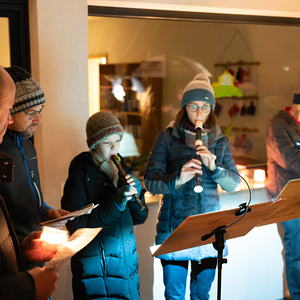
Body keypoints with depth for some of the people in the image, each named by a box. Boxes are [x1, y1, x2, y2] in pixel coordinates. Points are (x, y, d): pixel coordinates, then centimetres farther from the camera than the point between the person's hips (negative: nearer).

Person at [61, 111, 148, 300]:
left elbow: (140, 218, 9)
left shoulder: (121, 170, 7)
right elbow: (76, 227, -19)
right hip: (97, 270, -6)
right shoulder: (80, 177, -11)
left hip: (128, 263, 6)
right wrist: (115, 204, -26)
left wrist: (136, 194, -11)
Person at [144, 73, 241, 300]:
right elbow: (150, 181, -7)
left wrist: (214, 167, -18)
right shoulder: (167, 138, 0)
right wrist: (177, 179, -26)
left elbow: (234, 184, 1)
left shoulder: (220, 141, 8)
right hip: (174, 226, -2)